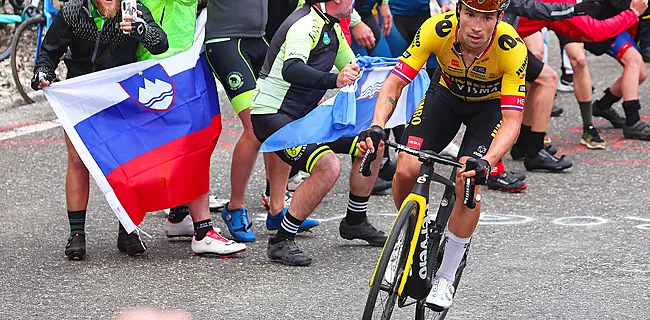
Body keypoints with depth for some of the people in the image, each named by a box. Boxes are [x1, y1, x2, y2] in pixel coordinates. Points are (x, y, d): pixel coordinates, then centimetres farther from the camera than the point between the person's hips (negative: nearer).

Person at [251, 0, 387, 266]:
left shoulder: (332, 28, 11)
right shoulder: (306, 25, -20)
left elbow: (353, 70, 24)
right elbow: (291, 70, -39)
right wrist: (333, 80, -54)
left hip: (304, 115, 10)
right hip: (272, 115, -10)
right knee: (328, 166, -29)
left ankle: (355, 222, 22)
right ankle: (281, 242, -19)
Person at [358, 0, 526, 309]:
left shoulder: (511, 49, -36)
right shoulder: (438, 29, -33)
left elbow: (512, 120, -37)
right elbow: (394, 83, -31)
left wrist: (486, 162, -53)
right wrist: (376, 127, -48)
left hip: (491, 104, -2)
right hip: (447, 93, 2)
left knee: (469, 181, -23)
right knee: (406, 170, -17)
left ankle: (446, 277, -4)